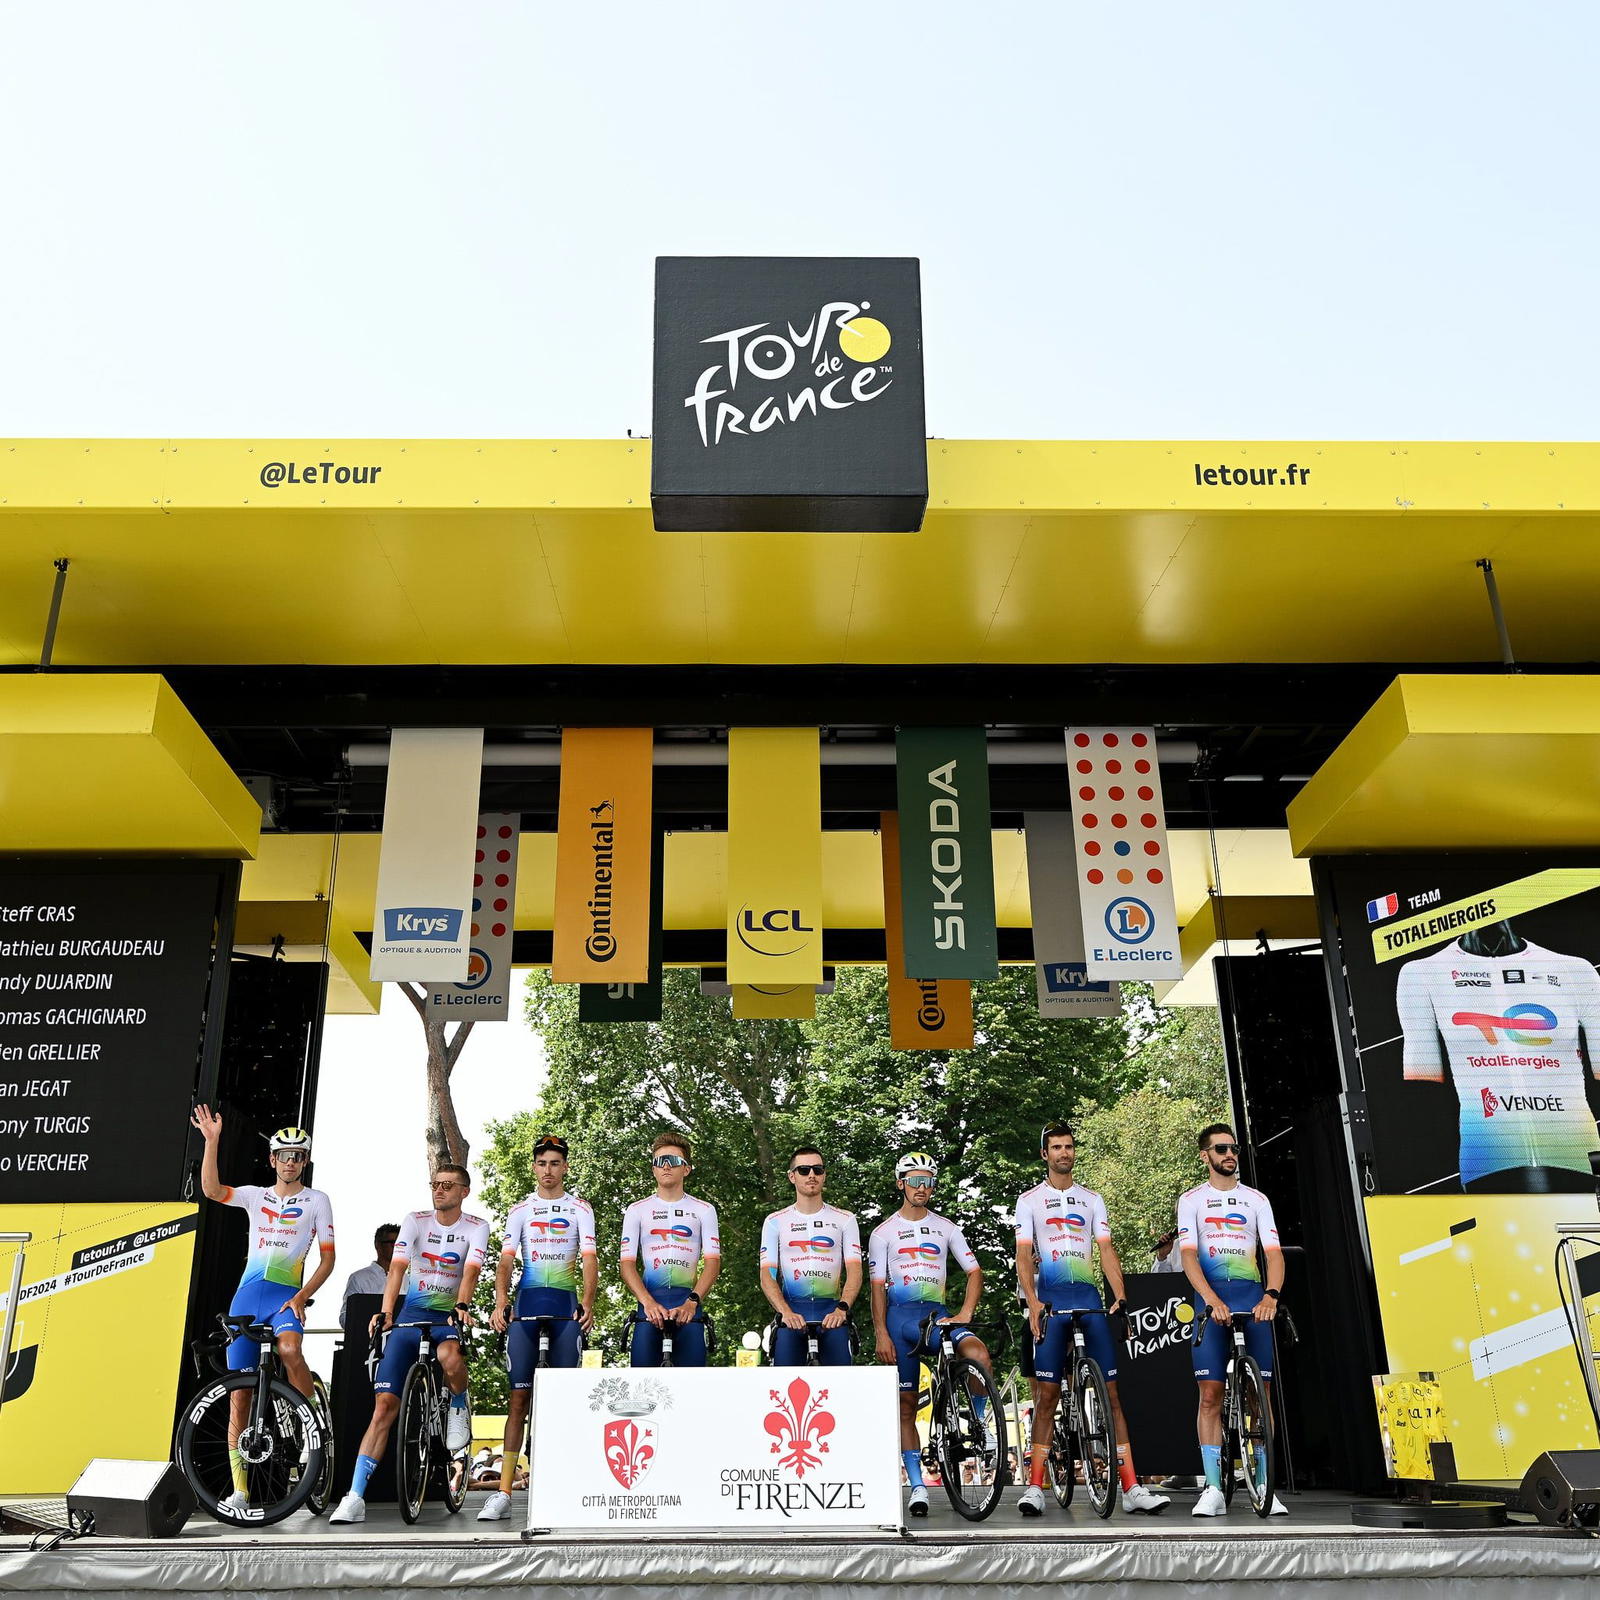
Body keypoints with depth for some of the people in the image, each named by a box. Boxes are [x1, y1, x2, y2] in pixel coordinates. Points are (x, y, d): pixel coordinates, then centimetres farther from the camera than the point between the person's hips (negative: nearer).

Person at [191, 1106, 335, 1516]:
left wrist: (302, 1296, -10)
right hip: (247, 1295, 3)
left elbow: (327, 1256, 3)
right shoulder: (255, 1196, 13)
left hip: (286, 1294, -3)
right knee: (239, 1392, 0)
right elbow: (211, 1189, -5)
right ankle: (239, 1490, 7)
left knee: (289, 1348, -35)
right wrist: (212, 1140, -14)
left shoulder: (316, 1201, 8)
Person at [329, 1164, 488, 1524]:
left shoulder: (476, 1227, -3)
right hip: (411, 1314, 2)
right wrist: (386, 1311, -28)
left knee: (449, 1355, -37)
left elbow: (471, 1271, -18)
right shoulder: (416, 1221, 0)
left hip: (449, 1317, -2)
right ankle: (355, 1498, -4)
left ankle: (459, 1409, -4)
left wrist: (461, 1305, -37)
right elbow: (397, 1267, -13)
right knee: (384, 1405, -8)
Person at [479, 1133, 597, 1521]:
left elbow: (588, 1259, 0)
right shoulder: (520, 1210, 11)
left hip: (566, 1306, 0)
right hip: (527, 1303, 0)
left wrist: (588, 1304, -14)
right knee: (519, 1395, -4)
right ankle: (504, 1493, -5)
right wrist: (500, 1303, -14)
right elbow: (505, 1260, 2)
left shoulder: (580, 1209, 9)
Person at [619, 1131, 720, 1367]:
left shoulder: (704, 1210, 11)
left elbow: (713, 1261, 1)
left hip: (689, 1303, 0)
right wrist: (648, 1302, -15)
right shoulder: (637, 1210, 11)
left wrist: (691, 1302, -15)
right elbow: (627, 1263, 2)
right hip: (650, 1300, 0)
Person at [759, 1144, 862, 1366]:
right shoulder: (775, 1221, 8)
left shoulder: (845, 1220, 8)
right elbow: (767, 1276, 1)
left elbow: (854, 1271, -1)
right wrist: (786, 1312, -17)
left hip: (832, 1312, 0)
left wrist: (842, 1309, -19)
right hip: (791, 1310, 0)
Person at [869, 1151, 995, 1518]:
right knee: (906, 1404, 0)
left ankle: (981, 1422, -5)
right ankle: (917, 1485, 7)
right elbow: (878, 1287, 1)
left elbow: (975, 1271, 7)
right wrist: (881, 1335, -9)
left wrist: (964, 1315, -8)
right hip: (900, 1316, -1)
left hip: (937, 1313, 1)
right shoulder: (884, 1232, 5)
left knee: (978, 1353, -28)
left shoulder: (946, 1227, 11)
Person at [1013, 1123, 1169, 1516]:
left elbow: (1106, 1250, 8)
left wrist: (1121, 1295, -7)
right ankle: (1035, 1487, 1)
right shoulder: (1030, 1200, 7)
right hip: (1050, 1299, -2)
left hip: (1089, 1297, 2)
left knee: (1112, 1391, -3)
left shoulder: (1092, 1199, 15)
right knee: (1047, 1393, -3)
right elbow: (1023, 1256, -1)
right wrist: (1032, 1301, -16)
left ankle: (1131, 1489, -3)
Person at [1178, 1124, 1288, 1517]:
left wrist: (1271, 1295, -17)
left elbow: (1274, 1252, 2)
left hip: (1253, 1299, 1)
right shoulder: (1192, 1200, 7)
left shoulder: (1257, 1199, 12)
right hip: (1211, 1300, -1)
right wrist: (1212, 1299, -20)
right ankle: (1213, 1490, 1)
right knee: (1210, 1395, -3)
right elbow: (1188, 1254, -4)